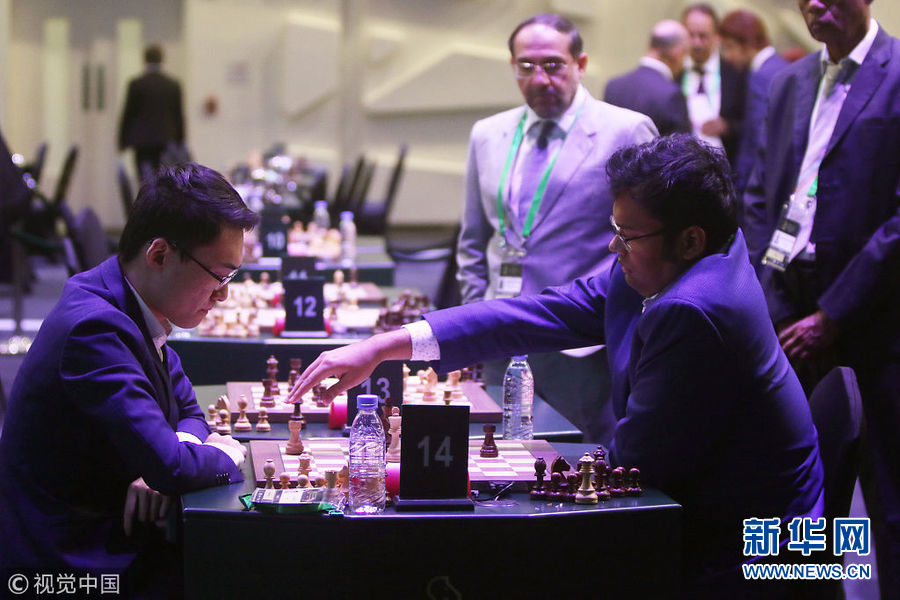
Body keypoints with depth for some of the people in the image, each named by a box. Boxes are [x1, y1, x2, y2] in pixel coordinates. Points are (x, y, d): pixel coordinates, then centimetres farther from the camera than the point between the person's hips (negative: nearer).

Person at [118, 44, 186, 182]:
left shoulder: (136, 84, -6)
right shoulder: (174, 85, 4)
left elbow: (128, 114, -3)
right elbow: (179, 116, 7)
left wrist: (122, 140, 5)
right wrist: (179, 142, 14)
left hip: (142, 140, -3)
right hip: (165, 140, 3)